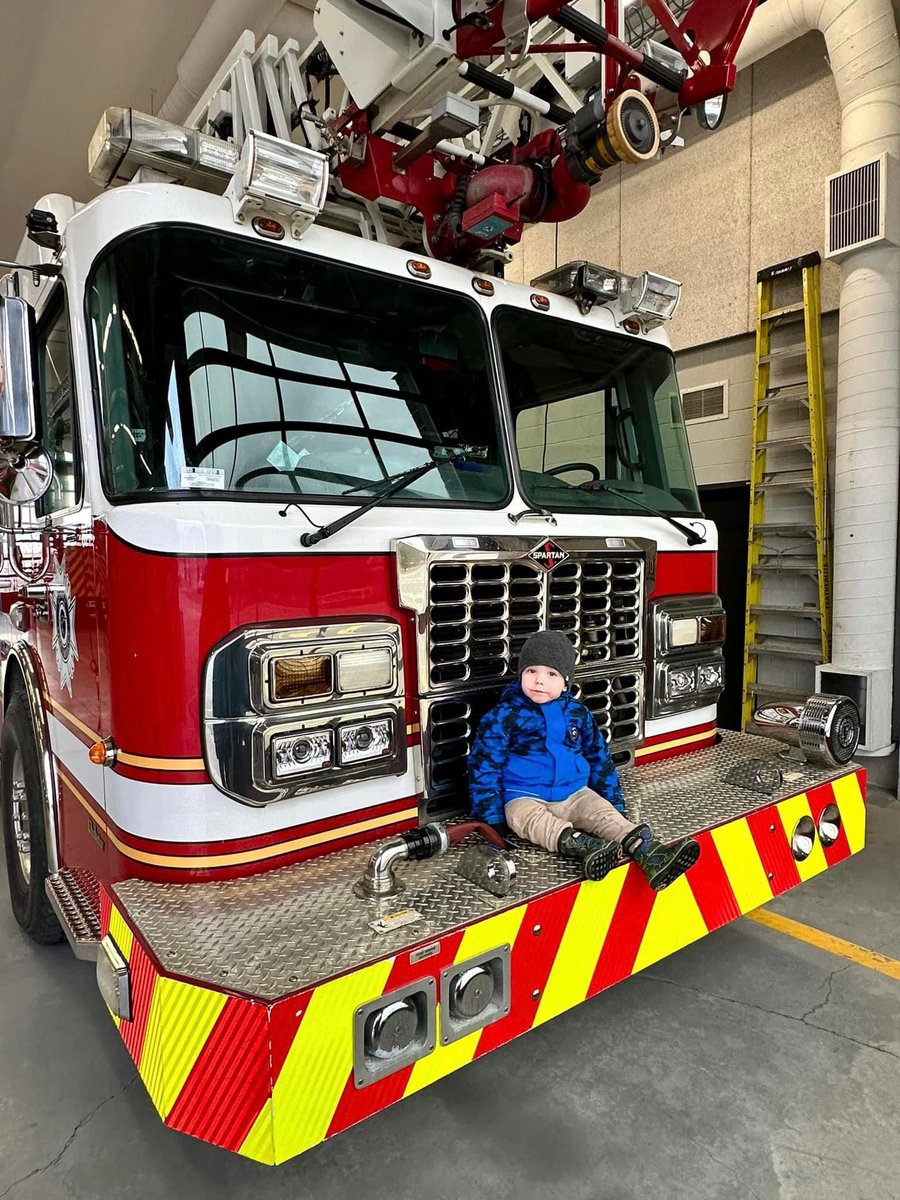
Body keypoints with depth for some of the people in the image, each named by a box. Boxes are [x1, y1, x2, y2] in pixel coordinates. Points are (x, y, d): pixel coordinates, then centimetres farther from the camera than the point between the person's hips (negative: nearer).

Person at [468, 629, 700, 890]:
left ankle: (646, 851, -43)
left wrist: (614, 802, 14)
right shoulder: (503, 716, -5)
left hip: (574, 795, 3)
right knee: (537, 822, -34)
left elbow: (599, 758, 19)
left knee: (604, 813, -23)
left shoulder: (578, 713, 9)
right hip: (524, 798, -3)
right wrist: (490, 818, -10)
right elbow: (485, 765, -5)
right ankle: (580, 846, -58)